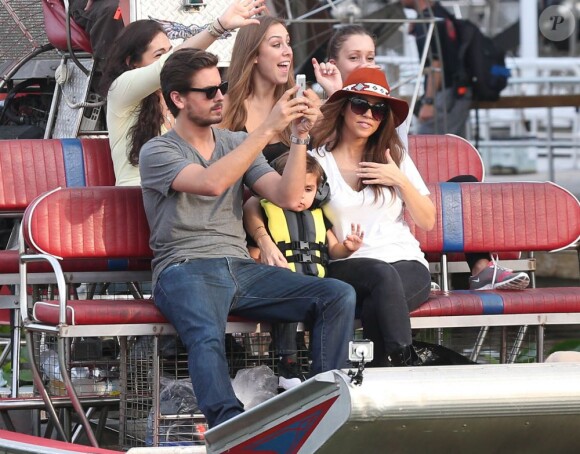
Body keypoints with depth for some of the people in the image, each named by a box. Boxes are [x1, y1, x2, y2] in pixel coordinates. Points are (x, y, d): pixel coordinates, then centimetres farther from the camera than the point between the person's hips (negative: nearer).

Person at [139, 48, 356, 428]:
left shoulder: (237, 144, 20)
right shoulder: (157, 153, 1)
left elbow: (287, 197, 8)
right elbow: (212, 182, -19)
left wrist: (300, 137, -4)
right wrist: (269, 129, -18)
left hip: (241, 268, 6)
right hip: (185, 269, -6)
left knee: (339, 296, -16)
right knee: (207, 337, -40)